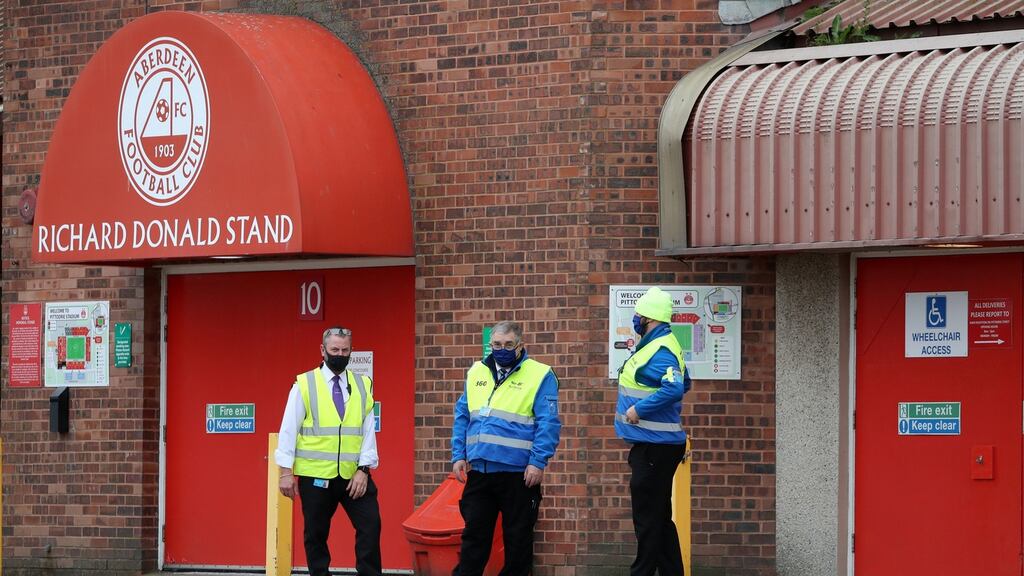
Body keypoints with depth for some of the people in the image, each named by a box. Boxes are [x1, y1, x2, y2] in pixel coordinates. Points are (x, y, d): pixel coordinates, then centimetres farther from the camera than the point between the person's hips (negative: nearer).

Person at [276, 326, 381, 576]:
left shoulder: (363, 386, 8)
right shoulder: (304, 385, 0)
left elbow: (368, 430, 4)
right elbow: (289, 429, -1)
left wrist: (363, 469, -6)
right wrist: (286, 471, -5)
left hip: (354, 475, 2)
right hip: (315, 474, -2)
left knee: (370, 525, -5)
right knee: (316, 533, 6)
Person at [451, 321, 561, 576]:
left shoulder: (539, 375, -4)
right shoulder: (477, 372, 11)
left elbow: (548, 424, -10)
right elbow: (462, 416, 14)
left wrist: (538, 462, -18)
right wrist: (458, 456, 5)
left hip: (518, 473, -4)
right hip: (478, 470, 4)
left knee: (517, 537, 5)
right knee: (474, 534, 8)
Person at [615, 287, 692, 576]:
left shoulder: (660, 351, -19)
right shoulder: (659, 345, 13)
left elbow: (675, 388, -33)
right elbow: (684, 384, 26)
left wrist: (639, 408, -26)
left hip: (655, 445, -11)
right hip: (655, 443, 11)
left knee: (647, 517, -6)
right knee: (659, 516, 15)